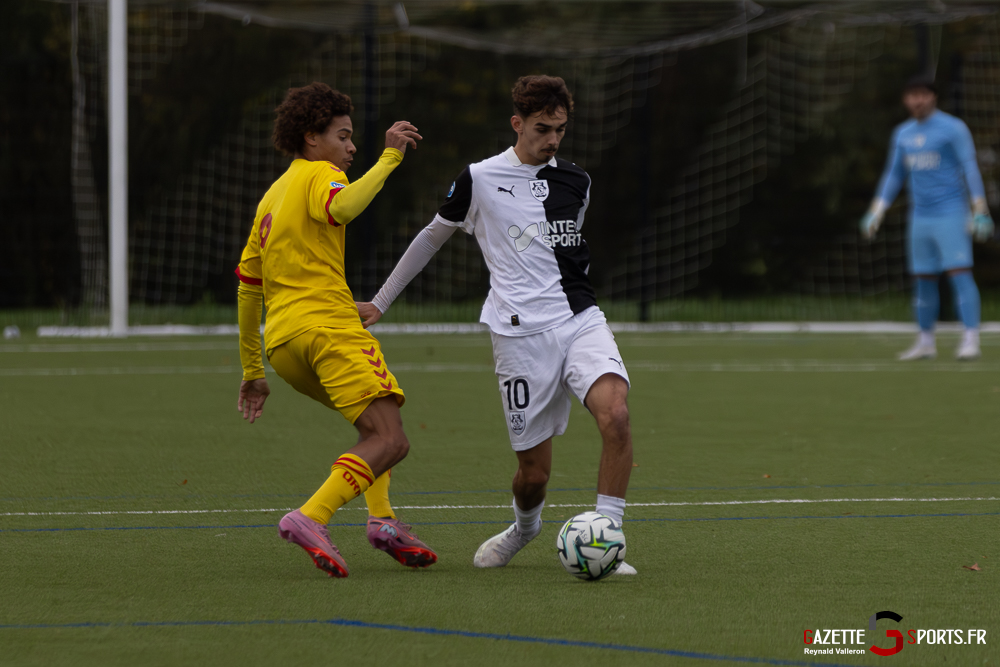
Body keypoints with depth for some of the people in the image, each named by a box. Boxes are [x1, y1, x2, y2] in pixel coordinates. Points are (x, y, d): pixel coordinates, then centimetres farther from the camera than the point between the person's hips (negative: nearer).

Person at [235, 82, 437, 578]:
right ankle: (311, 519, -32)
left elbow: (248, 285, 27)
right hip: (328, 326, -9)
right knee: (389, 441, -15)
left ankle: (382, 520, 7)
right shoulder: (318, 175, 2)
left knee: (374, 422, 26)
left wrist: (252, 370, 30)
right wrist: (389, 159, -17)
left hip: (282, 342, 9)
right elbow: (342, 207, -25)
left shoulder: (272, 196, 27)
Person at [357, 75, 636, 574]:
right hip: (520, 335, -3)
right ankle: (524, 525, 36)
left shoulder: (576, 183, 13)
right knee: (535, 470, -1)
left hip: (581, 320, 3)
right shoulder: (480, 180, 2)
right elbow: (432, 236, 16)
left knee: (615, 414, -26)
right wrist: (380, 303, 21)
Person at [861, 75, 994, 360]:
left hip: (951, 215, -6)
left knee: (960, 273, -14)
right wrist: (874, 214, 12)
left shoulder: (953, 128, -5)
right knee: (923, 280, 7)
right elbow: (893, 176, 19)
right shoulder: (902, 134, 12)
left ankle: (971, 339, -16)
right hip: (920, 217, 6)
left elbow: (971, 170, -8)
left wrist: (980, 212, -15)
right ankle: (926, 342, 15)